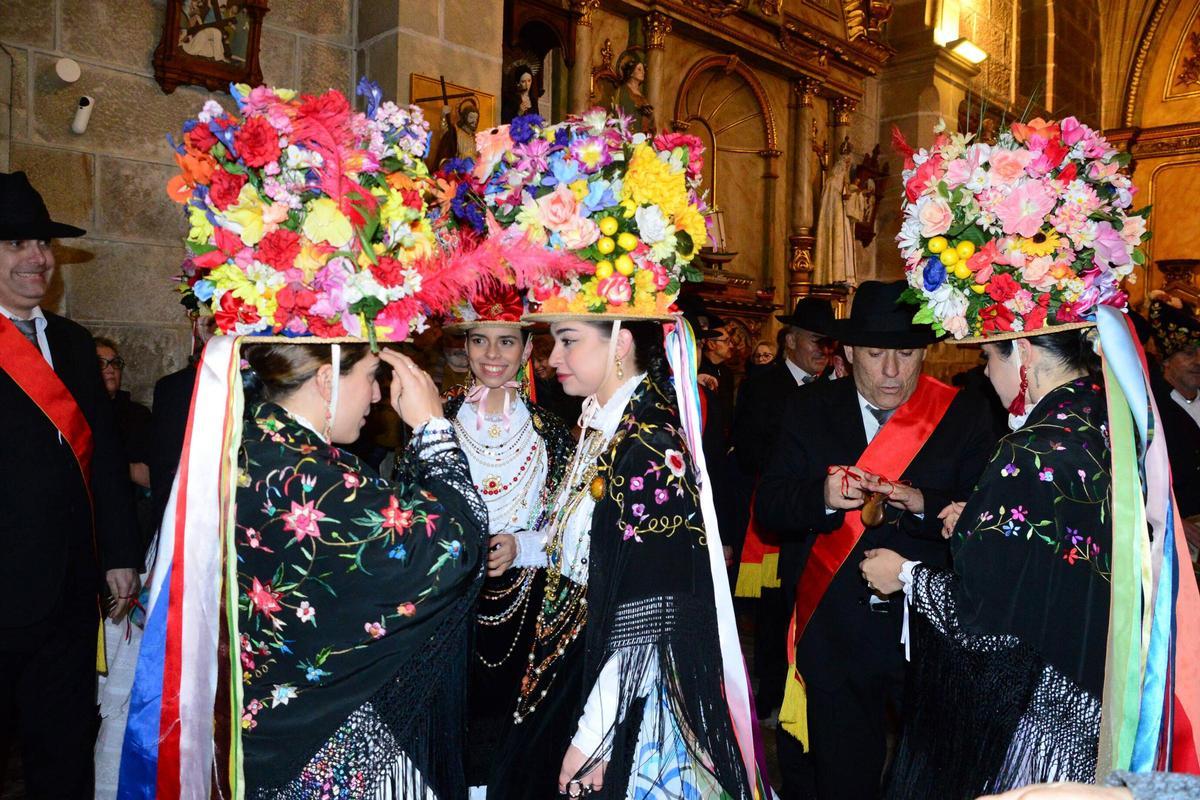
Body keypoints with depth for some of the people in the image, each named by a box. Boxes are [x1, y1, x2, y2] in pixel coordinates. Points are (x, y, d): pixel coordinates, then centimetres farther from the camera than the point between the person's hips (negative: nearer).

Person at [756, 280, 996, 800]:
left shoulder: (963, 414, -3)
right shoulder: (809, 410, 0)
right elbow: (768, 506, -5)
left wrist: (923, 504, -27)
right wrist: (822, 496, -24)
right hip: (835, 635, 1)